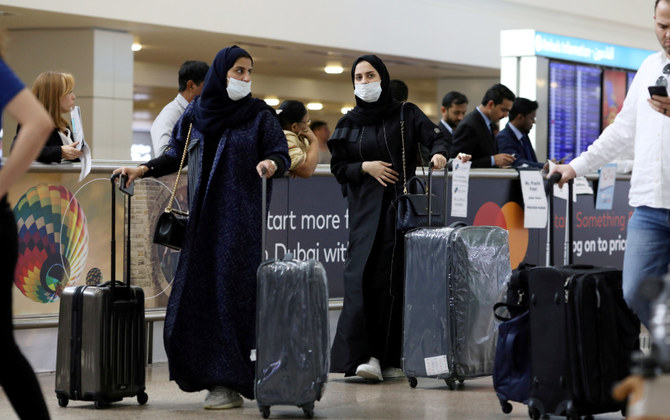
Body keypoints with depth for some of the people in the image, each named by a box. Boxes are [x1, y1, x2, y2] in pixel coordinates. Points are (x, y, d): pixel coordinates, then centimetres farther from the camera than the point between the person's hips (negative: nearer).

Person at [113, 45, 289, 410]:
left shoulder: (260, 115, 2)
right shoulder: (196, 113, 10)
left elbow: (281, 154, -4)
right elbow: (176, 156, 14)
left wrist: (272, 164, -26)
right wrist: (143, 169, 0)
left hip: (241, 216, -4)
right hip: (203, 216, 4)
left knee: (232, 293, -9)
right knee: (197, 294, 0)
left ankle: (230, 383, -6)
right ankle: (208, 374, 10)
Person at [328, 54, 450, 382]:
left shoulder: (405, 114, 8)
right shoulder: (348, 123, 14)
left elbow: (434, 136, -3)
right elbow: (337, 167, 12)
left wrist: (439, 153, -26)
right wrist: (365, 167, -6)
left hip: (400, 204, -1)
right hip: (365, 207, 1)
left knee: (392, 278, -5)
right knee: (362, 275, -12)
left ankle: (388, 358, -2)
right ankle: (363, 353, -18)